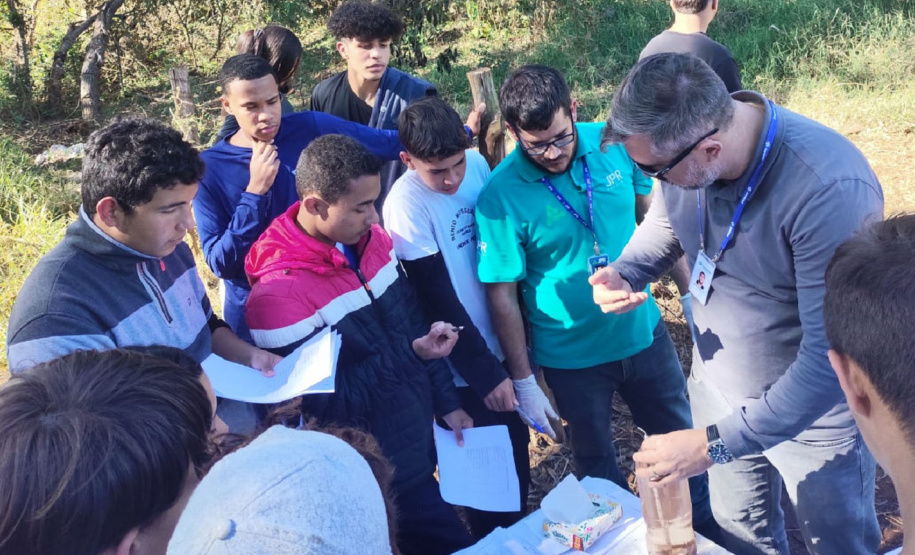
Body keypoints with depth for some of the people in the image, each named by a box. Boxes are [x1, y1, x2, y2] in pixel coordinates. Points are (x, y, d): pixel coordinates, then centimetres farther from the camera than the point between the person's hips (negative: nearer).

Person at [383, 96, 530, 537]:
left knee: (517, 452, 20)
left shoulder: (478, 164, -6)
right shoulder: (407, 204, -23)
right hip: (464, 365, -6)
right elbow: (437, 300, -18)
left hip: (502, 342, 6)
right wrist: (485, 372, -13)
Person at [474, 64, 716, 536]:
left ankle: (706, 528, 45)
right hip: (572, 356, -3)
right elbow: (502, 296, -15)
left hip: (643, 332, 3)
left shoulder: (614, 144, -12)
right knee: (596, 462, 19)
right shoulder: (500, 197, -21)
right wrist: (523, 382, -11)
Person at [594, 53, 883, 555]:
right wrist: (624, 272, -14)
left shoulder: (829, 190, -36)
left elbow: (830, 358, -34)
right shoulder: (679, 142, -15)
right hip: (720, 386, 6)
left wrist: (716, 443, -32)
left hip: (812, 407, -5)